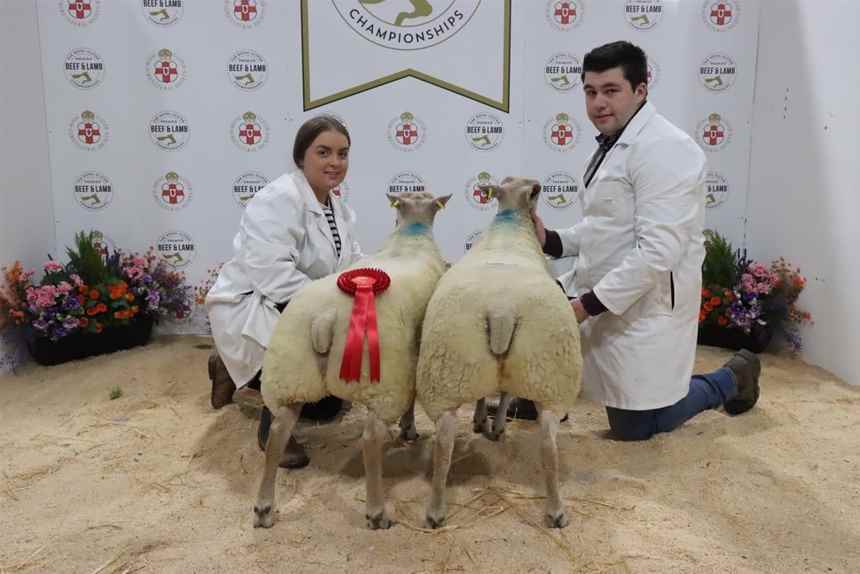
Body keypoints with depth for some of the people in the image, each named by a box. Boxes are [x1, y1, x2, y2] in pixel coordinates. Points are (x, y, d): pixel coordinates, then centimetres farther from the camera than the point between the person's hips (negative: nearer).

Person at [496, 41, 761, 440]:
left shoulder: (663, 149, -19)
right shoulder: (612, 144, 12)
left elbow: (659, 251, -26)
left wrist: (590, 304, -24)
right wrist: (552, 241, 1)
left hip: (644, 308, -9)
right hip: (607, 298, 9)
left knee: (634, 428, 2)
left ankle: (730, 380, 22)